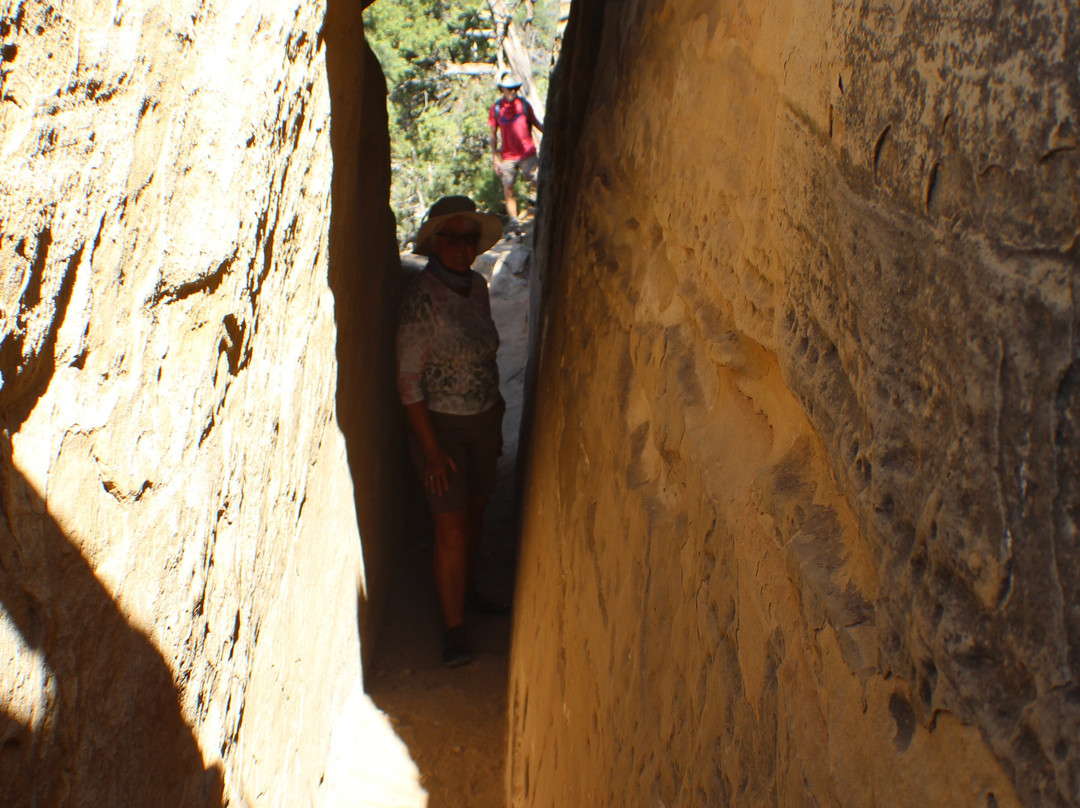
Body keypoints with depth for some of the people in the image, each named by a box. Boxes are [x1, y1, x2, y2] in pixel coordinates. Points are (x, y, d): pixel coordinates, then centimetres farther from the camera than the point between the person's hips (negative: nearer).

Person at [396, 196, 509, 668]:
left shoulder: (477, 286, 2)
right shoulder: (420, 297, -20)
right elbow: (409, 380, -18)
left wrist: (496, 409, 14)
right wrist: (431, 448, -18)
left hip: (483, 420, 7)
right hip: (439, 423, -6)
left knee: (474, 514, 18)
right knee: (451, 528, -4)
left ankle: (462, 590, 41)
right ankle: (453, 629, 10)